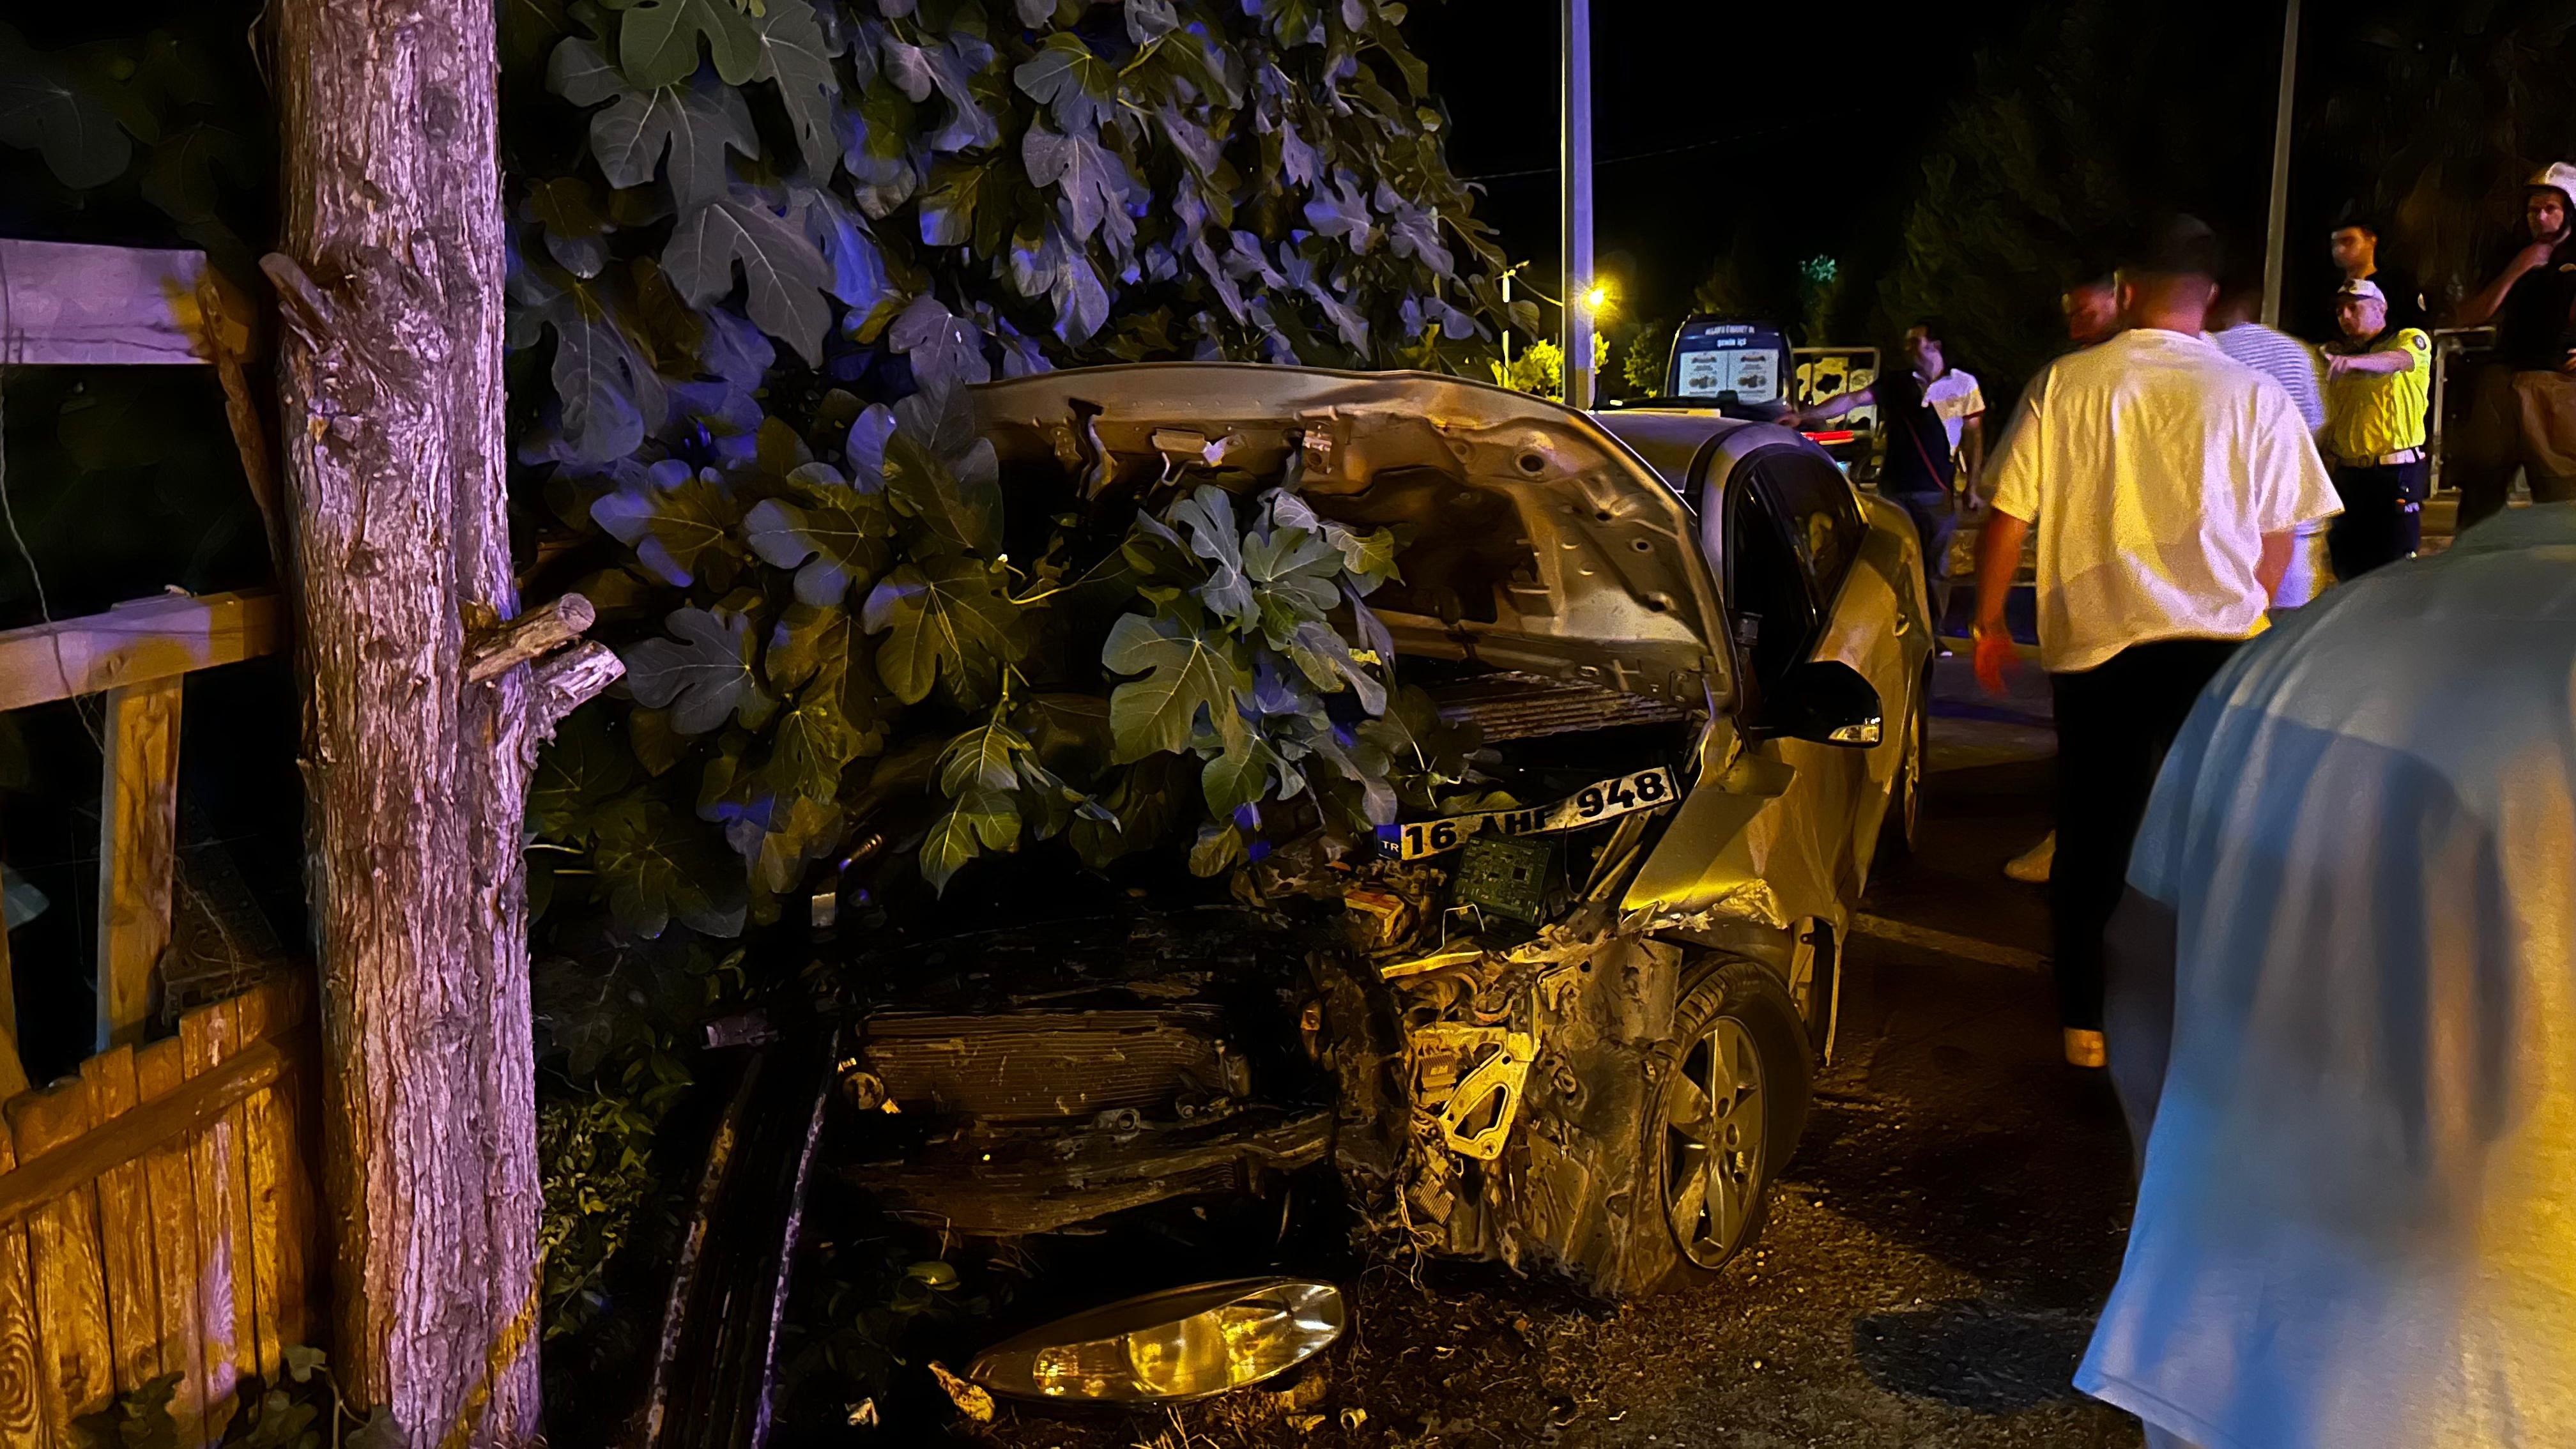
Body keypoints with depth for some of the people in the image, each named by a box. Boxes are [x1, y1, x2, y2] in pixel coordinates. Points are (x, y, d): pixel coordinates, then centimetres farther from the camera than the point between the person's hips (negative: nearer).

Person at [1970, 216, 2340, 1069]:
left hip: (2093, 644, 1)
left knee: (2094, 837, 11)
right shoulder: (2254, 396, -2)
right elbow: (2278, 538, 5)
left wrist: (1988, 622, 12)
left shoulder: (2063, 385, -2)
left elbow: (2008, 516, 0)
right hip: (2219, 640, 0)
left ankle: (2088, 1022, 19)